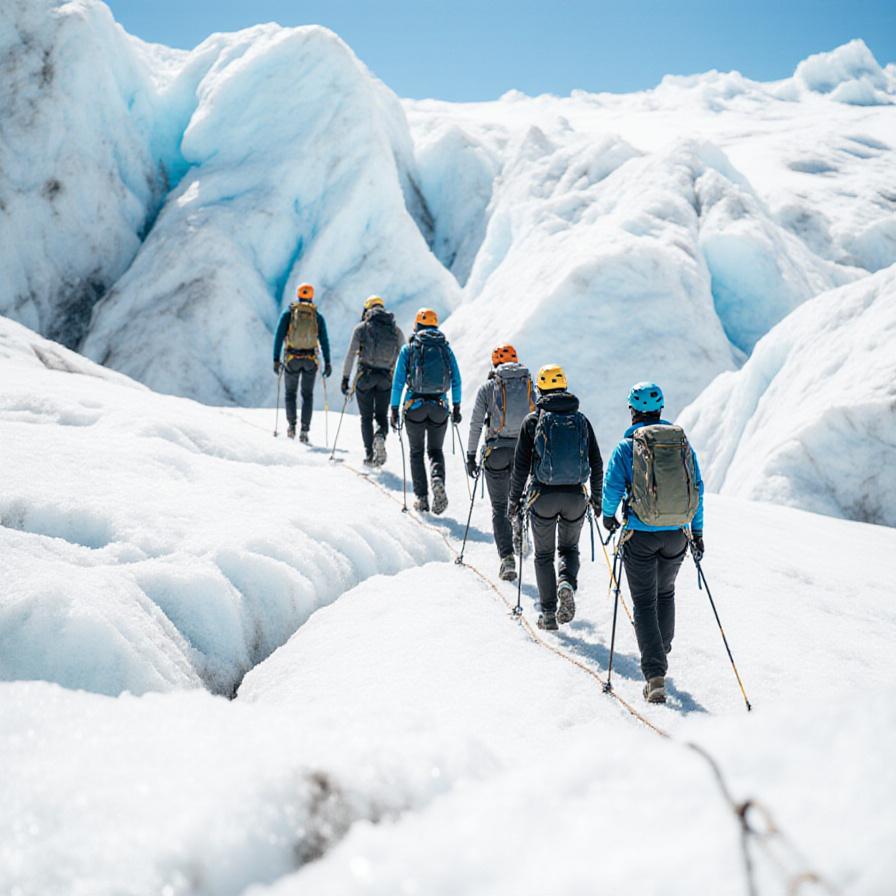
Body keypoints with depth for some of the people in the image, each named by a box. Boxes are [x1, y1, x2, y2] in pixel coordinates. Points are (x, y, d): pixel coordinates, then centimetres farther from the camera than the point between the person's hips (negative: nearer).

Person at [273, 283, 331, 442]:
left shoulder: (288, 313, 0)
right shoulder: (318, 316, 3)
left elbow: (279, 336, -4)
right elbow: (324, 341, 1)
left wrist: (276, 359, -1)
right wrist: (327, 363, 4)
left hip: (292, 358, -1)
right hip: (310, 360, 1)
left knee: (290, 393, 16)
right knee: (307, 395, 10)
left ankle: (291, 426, 5)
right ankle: (304, 430, -1)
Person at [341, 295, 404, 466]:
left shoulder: (361, 328, -1)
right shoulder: (396, 330, 6)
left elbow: (350, 355, -4)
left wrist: (345, 379, 1)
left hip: (364, 377, -1)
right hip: (386, 380, 2)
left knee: (366, 417, 10)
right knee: (382, 416, 13)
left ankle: (369, 455, 3)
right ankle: (380, 437, -19)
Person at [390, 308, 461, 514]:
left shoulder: (408, 349, -1)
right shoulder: (445, 347, 5)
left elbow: (398, 381, -3)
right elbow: (456, 379, 5)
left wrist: (394, 410, 1)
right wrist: (456, 407, 12)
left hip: (415, 406, -1)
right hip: (439, 406, 1)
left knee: (417, 452, 11)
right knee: (435, 450, 14)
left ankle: (422, 497, 4)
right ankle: (438, 480, -16)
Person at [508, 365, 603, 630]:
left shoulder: (533, 420, -3)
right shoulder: (581, 419, 4)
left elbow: (521, 465, -4)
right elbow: (596, 463, 5)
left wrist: (515, 498, 5)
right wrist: (597, 497, 17)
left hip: (543, 496, -2)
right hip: (576, 496, 2)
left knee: (544, 555, 13)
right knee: (569, 548, 20)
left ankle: (549, 614, 9)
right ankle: (567, 582, -11)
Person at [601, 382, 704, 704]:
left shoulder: (627, 445, -7)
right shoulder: (682, 442, 4)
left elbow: (612, 486, -9)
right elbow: (698, 487, 5)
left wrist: (608, 515, 11)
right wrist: (697, 530, 13)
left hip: (640, 534, -3)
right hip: (676, 534, 3)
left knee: (644, 602, 2)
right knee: (665, 593, 25)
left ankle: (655, 674, -9)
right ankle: (660, 656, 36)